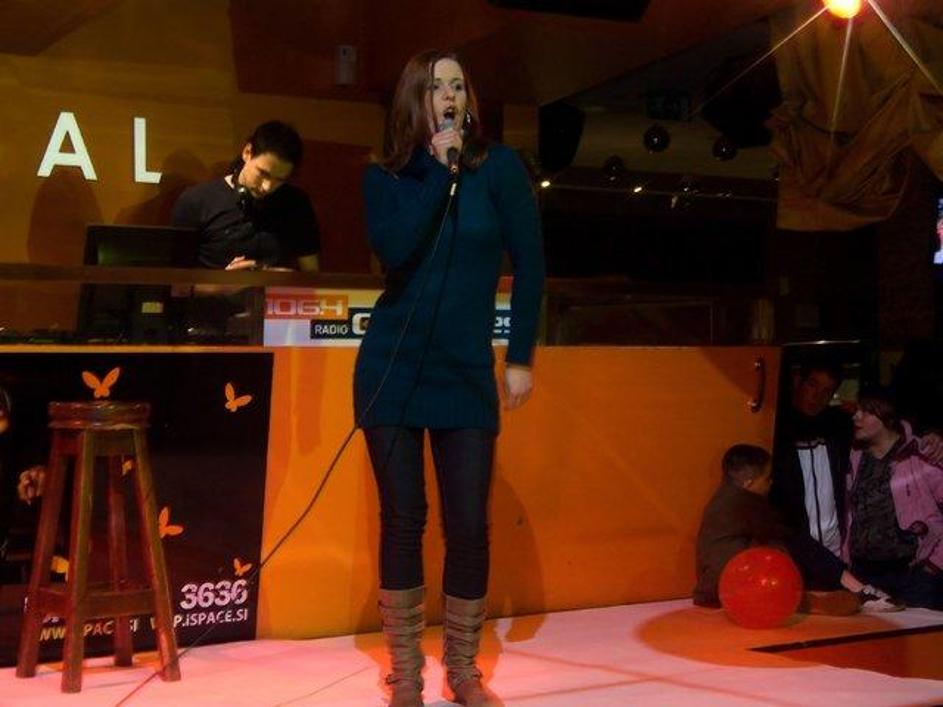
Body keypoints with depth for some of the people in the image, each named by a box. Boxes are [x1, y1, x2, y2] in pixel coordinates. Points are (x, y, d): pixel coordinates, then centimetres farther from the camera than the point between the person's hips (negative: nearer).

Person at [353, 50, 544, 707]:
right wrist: (439, 167, -15)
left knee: (470, 525, -1)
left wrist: (521, 357, -3)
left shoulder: (498, 166, -1)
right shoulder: (385, 176, 2)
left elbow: (530, 263, -1)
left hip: (467, 372, 0)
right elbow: (394, 251, -16)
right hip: (392, 368, 1)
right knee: (402, 521, 4)